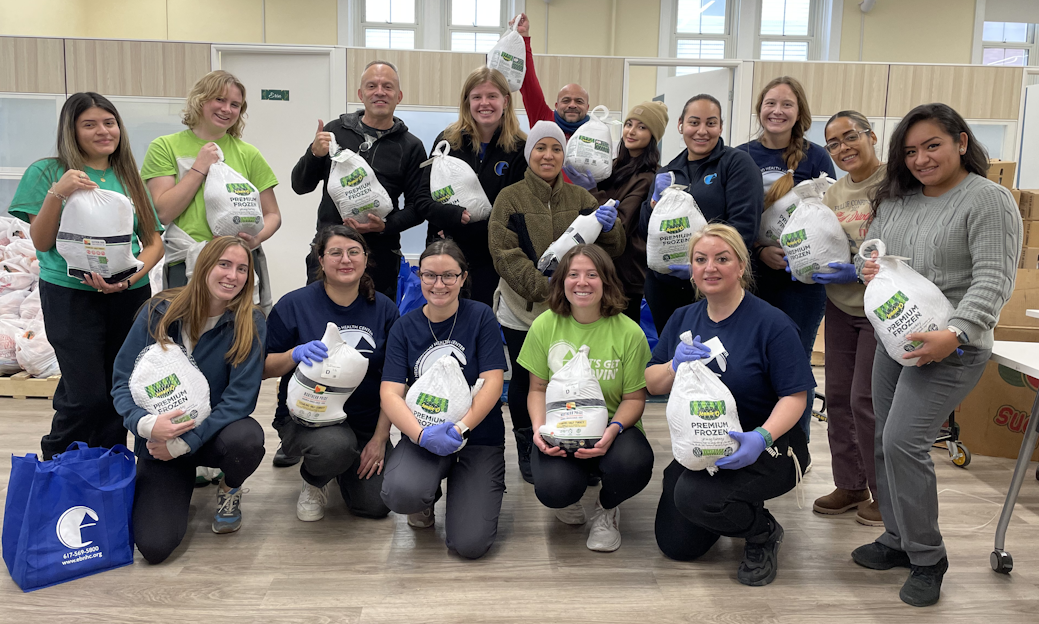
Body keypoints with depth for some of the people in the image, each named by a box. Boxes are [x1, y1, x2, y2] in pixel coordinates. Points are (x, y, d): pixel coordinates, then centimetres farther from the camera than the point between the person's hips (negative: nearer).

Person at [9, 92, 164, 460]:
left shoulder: (130, 178, 11)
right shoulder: (48, 172, 1)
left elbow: (154, 241, 7)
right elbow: (41, 242, -3)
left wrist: (130, 277, -11)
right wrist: (57, 194, -18)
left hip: (130, 296, 4)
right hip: (71, 295, -4)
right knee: (87, 395, -8)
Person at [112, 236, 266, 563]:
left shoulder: (249, 323, -13)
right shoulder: (158, 312, -9)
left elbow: (240, 397, -17)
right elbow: (122, 380, -7)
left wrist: (185, 441, -22)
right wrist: (145, 424, -27)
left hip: (212, 432, 0)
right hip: (160, 438, 1)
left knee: (247, 437, -38)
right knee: (154, 545, -16)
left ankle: (229, 490, 1)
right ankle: (183, 482, 20)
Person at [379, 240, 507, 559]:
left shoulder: (480, 316, -3)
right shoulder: (405, 327, 2)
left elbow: (492, 383, -9)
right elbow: (390, 392, -7)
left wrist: (460, 428, -24)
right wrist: (422, 434, -25)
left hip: (479, 436, -1)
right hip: (423, 435, 1)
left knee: (470, 544, -14)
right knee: (400, 494, -32)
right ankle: (427, 497, 8)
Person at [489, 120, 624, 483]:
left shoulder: (580, 199, 10)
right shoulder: (510, 198, -1)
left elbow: (613, 248, 4)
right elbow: (504, 254, -13)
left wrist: (607, 226, -20)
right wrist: (543, 286, -26)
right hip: (521, 310, -2)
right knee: (525, 381, 7)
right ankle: (527, 452, 25)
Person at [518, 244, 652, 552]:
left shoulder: (629, 332, -7)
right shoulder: (544, 326, -2)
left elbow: (634, 397, -2)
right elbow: (538, 388, 6)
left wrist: (613, 429, -22)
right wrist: (539, 427, -14)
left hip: (611, 429, 0)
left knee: (633, 464, -35)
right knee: (552, 489, -31)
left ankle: (607, 507, 5)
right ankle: (569, 496, 14)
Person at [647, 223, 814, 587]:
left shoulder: (771, 324, -14)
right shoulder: (683, 319, 4)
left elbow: (794, 396, -17)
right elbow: (651, 385, 4)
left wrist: (761, 438, -34)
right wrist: (675, 365, -19)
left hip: (764, 450, -6)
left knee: (694, 496, -32)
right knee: (675, 545, 4)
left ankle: (763, 532, 0)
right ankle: (734, 507, 32)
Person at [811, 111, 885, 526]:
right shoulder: (833, 193, 11)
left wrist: (859, 273, -24)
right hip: (840, 307, 7)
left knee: (866, 399, -6)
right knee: (838, 396, 8)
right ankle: (850, 485, 23)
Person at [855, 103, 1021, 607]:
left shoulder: (989, 201, -10)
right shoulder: (895, 200, 10)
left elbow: (994, 280, -17)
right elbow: (870, 248, 20)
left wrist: (956, 333, -30)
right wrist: (869, 269, -5)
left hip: (950, 349, -7)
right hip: (894, 340, 7)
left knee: (903, 442, -14)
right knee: (887, 443, 11)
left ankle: (927, 558, 4)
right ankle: (899, 541, 28)